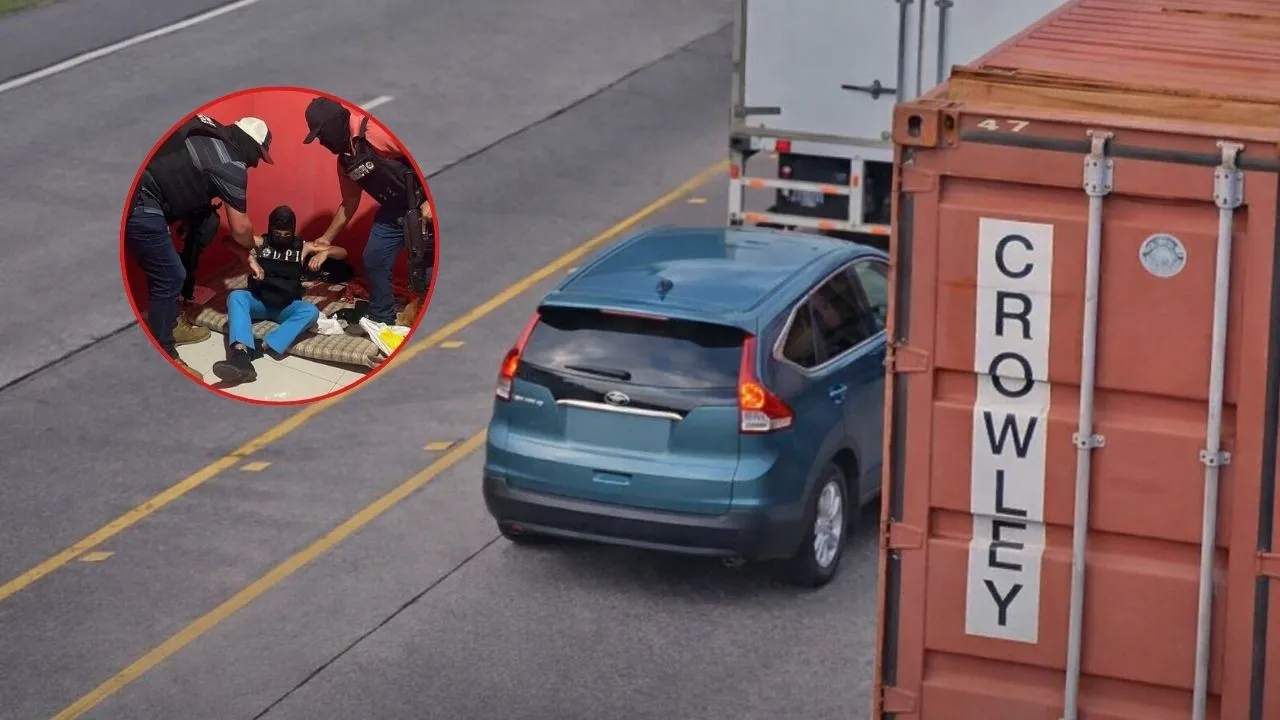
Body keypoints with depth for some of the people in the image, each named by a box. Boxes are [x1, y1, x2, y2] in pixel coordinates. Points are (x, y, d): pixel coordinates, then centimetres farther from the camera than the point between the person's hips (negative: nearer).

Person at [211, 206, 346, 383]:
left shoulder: (303, 247, 9)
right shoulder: (260, 243, 6)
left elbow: (342, 252, 8)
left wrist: (325, 252, -15)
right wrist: (250, 259, -26)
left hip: (287, 307, 0)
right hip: (258, 302, 0)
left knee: (311, 311, -32)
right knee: (236, 296, -32)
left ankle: (263, 346, -47)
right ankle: (241, 355, -56)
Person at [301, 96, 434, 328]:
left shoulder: (376, 131, -21)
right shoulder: (345, 160, 9)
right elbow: (349, 204, 22)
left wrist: (431, 200, -26)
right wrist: (327, 238, 24)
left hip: (422, 206, -9)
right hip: (392, 211, 9)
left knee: (424, 262, -10)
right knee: (373, 260, 8)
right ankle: (381, 319, 21)